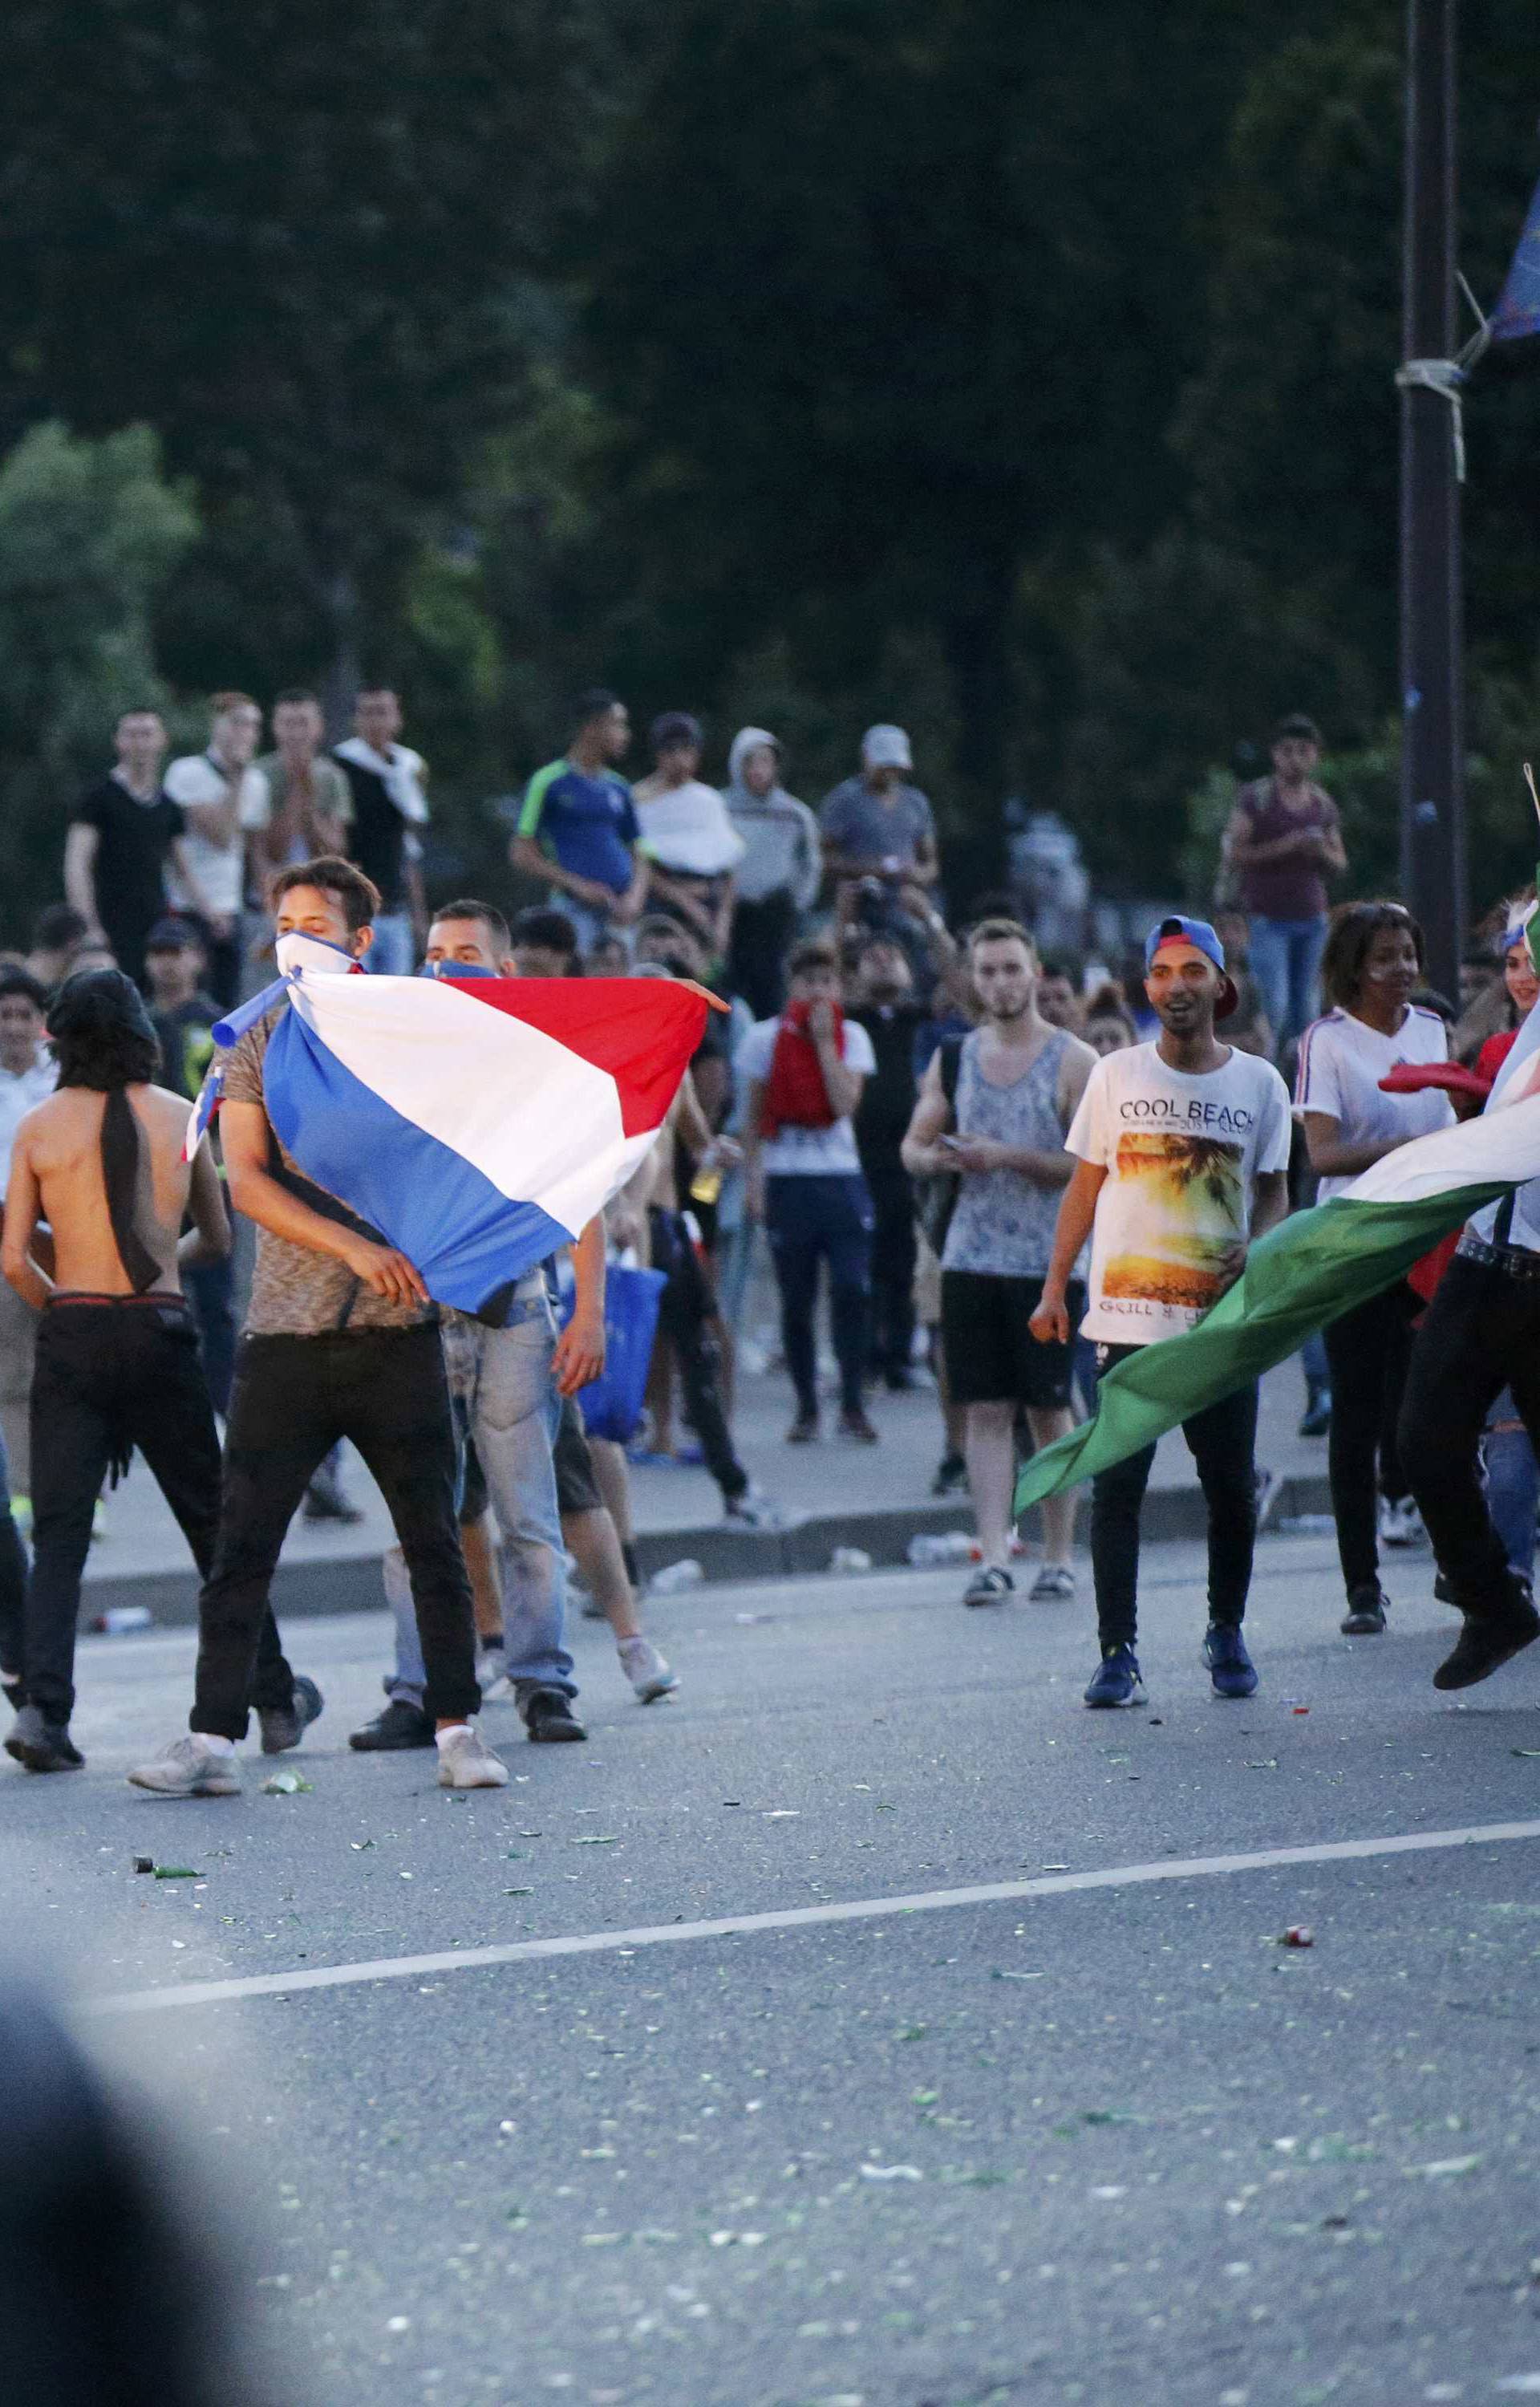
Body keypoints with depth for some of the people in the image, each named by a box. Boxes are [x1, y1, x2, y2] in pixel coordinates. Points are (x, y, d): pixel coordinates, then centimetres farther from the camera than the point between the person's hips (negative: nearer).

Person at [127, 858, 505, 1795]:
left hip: (398, 1332, 0)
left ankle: (460, 1730, 10)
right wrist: (353, 1247, -17)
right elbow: (248, 1181, -5)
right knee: (242, 1546, -3)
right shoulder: (254, 1048, 6)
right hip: (287, 1337, 0)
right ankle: (214, 1738, -1)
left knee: (434, 1542, 2)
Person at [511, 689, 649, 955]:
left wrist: (634, 898, -2)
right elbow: (522, 854, -4)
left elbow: (638, 856, 18)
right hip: (573, 909, -6)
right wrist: (577, 885, -13)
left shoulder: (618, 788, 14)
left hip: (619, 913, 6)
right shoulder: (548, 782, -3)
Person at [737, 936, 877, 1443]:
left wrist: (823, 1041, -7)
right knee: (797, 1301, 2)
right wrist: (751, 1179, 0)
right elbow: (753, 1116, 7)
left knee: (852, 1291, -12)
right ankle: (806, 1408, 11)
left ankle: (852, 1406, -6)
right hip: (788, 1182, 0)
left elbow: (846, 1103, -9)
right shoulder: (765, 1038, 5)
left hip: (842, 1179, 0)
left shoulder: (851, 1037, 6)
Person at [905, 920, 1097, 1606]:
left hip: (1047, 1262, -3)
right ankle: (993, 1556, -3)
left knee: (1049, 1409, 2)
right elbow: (914, 1144, 16)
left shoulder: (1073, 1061, -2)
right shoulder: (954, 1059, 11)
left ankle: (1058, 1557, 9)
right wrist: (939, 1157, -7)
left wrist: (1009, 1156, -16)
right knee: (985, 1411, -1)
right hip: (971, 1259, 3)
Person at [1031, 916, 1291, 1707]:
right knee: (1117, 1484, -6)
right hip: (1127, 1315, -1)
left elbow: (1272, 1192, 14)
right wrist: (1054, 1289, 6)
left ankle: (1226, 1634, 22)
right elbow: (1084, 1188, 11)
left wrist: (1258, 1250, -7)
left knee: (1232, 1486, 2)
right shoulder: (1116, 1076, 5)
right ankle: (1117, 1654, -4)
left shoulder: (1260, 1084, 6)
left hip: (1224, 1318, 1)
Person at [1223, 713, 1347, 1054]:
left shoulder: (1323, 804, 13)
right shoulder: (1256, 798, -2)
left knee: (1306, 1012, 3)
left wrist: (1322, 853, -4)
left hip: (1312, 919, 5)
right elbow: (1233, 855, -8)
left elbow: (1339, 866, 19)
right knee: (1276, 1007, -14)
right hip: (1268, 919, -5)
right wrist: (1281, 848, -18)